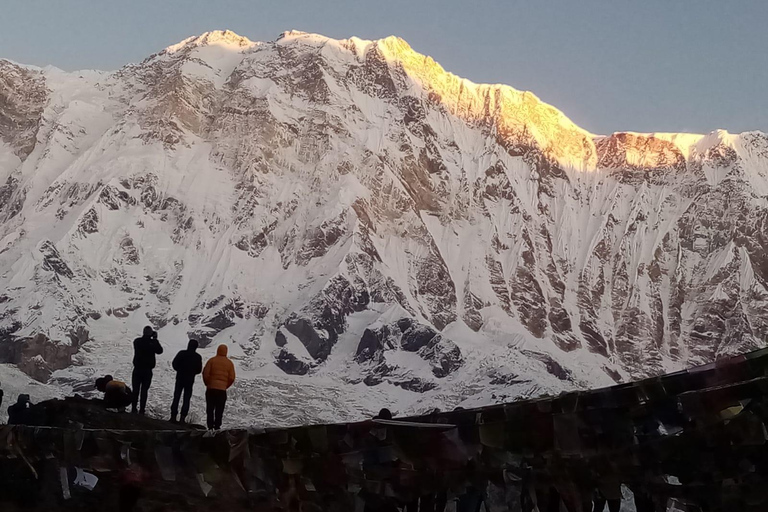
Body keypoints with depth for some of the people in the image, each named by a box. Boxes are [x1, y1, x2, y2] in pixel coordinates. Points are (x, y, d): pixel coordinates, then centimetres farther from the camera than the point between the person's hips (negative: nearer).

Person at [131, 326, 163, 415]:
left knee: (135, 390, 9)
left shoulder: (137, 341, -4)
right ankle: (141, 410, 4)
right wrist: (155, 339, 3)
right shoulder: (152, 342, -13)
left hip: (137, 369, 2)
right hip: (147, 370, -2)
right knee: (144, 391, 5)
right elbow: (160, 350, 1)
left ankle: (133, 409, 8)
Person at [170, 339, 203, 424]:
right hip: (190, 380, 0)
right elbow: (199, 370, 0)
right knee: (186, 399, 4)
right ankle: (183, 417, -5)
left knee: (176, 397, 6)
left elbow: (175, 363, -5)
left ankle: (173, 416, 0)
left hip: (180, 378, 0)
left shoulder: (182, 353, -6)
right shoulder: (198, 357, -3)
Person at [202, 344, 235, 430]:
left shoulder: (212, 360, -2)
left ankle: (210, 425, 5)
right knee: (219, 409, 6)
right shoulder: (229, 363, 2)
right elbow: (232, 378, 0)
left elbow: (205, 373, -6)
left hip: (211, 388, 0)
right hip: (222, 389, 0)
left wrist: (207, 384, 9)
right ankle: (217, 426, 3)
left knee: (210, 408, 8)